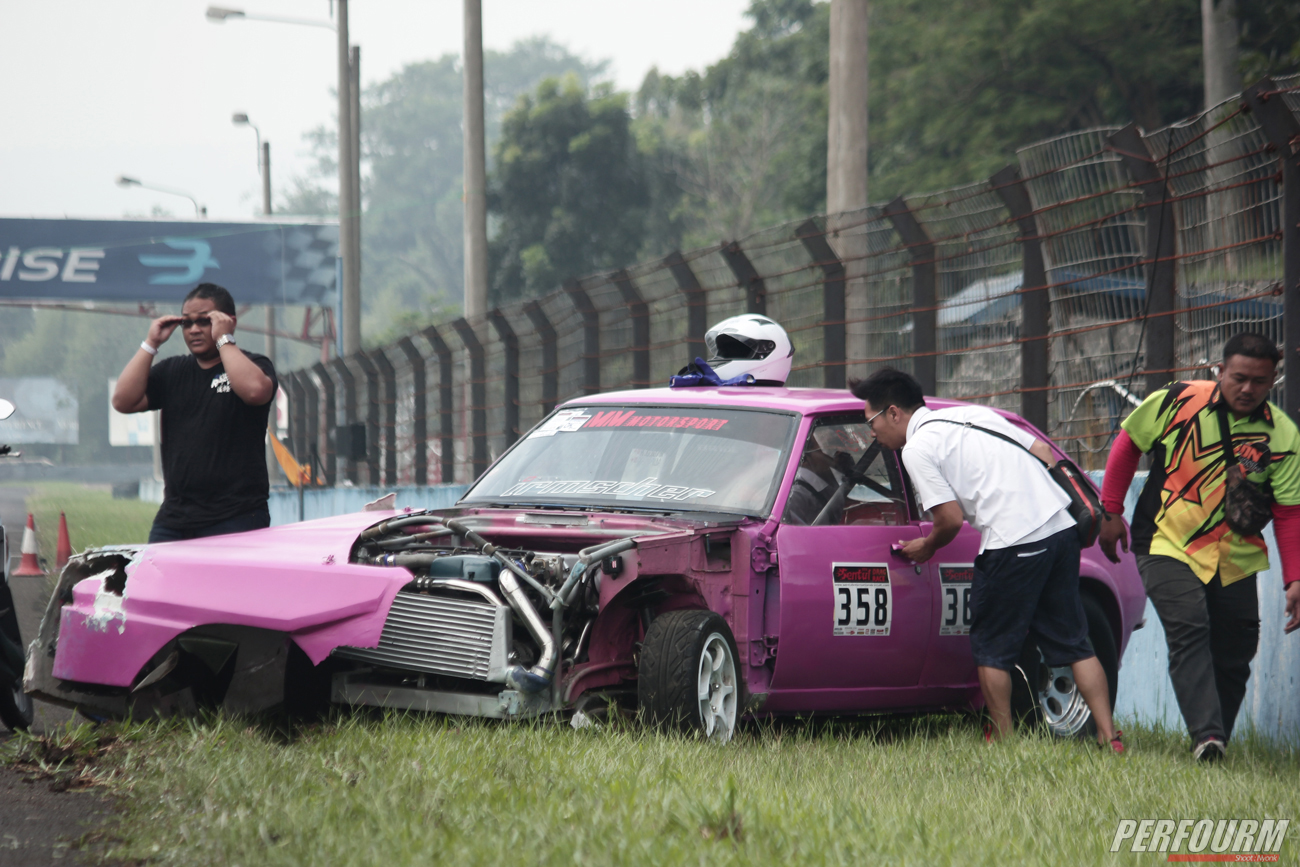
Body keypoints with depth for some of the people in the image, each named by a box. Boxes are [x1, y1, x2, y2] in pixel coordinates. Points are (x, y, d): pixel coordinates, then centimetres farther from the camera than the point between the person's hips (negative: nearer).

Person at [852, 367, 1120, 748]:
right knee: (1073, 642, 12)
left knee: (992, 649, 8)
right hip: (1062, 529, 8)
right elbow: (1042, 452, 18)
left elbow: (951, 519, -5)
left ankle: (1003, 741, 9)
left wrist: (927, 546, 14)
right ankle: (1109, 736, 5)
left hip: (1014, 543, -8)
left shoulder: (918, 448, -1)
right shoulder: (973, 414, 22)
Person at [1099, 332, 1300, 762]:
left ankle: (1217, 742, 20)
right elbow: (1128, 444, 8)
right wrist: (1111, 512, 8)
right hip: (1167, 547, -3)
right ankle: (1206, 738, -34)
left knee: (1234, 658, 3)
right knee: (1189, 632, -23)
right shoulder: (1177, 402, -6)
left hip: (1236, 560, 3)